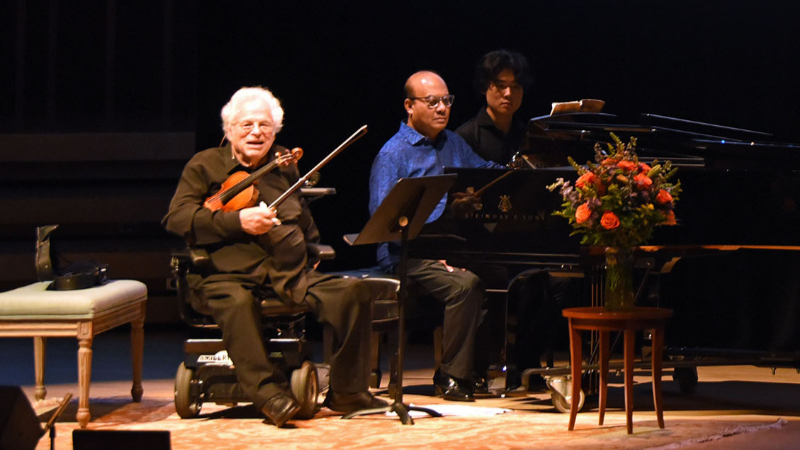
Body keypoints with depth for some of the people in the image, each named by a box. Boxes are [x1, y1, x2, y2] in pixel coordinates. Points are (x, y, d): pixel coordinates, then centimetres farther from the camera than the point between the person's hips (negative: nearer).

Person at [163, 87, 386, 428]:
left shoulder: (286, 168, 26)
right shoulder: (205, 166, 12)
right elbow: (176, 219, -3)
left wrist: (314, 252, 20)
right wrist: (238, 221, -12)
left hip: (292, 274, 4)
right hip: (230, 272, -4)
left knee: (352, 291, -21)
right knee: (236, 302, -40)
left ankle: (346, 392, -13)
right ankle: (269, 392, -36)